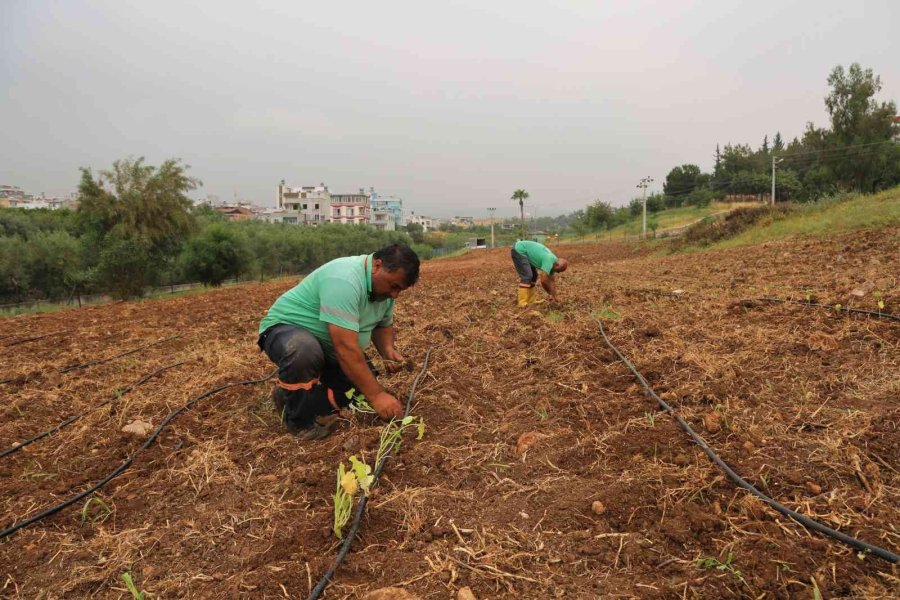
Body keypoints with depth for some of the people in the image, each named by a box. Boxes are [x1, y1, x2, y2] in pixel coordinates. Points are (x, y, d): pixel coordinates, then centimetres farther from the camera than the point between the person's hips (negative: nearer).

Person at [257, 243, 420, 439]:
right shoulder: (344, 280, -33)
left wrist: (388, 350, -11)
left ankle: (290, 395, 11)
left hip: (330, 348, 9)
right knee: (305, 351, -40)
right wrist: (376, 395, -35)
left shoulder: (384, 284, -4)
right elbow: (346, 348, -37)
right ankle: (299, 422, -15)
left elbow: (384, 325, 11)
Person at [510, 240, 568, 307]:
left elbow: (551, 280, 13)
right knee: (527, 276, -16)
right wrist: (553, 295, -13)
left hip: (521, 251, 10)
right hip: (519, 250, -10)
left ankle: (530, 300, 11)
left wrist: (554, 296, 10)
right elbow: (544, 281, -26)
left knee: (533, 275, 10)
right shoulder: (549, 260, -24)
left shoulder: (553, 261, 5)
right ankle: (523, 303, -15)